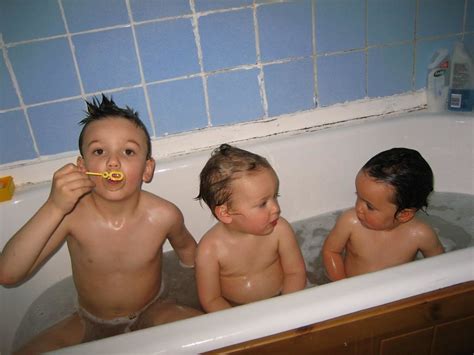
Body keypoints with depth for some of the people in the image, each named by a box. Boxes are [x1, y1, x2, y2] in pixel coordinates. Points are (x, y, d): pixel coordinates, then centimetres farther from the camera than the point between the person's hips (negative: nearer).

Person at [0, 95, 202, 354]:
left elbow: (186, 249, 0)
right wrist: (53, 208, -38)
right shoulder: (71, 213, -22)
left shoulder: (164, 216, -23)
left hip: (150, 315, 0)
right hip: (89, 326, 1)